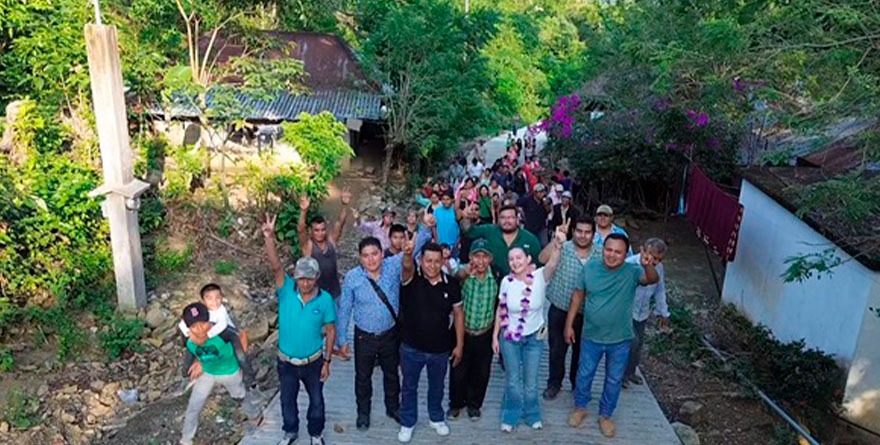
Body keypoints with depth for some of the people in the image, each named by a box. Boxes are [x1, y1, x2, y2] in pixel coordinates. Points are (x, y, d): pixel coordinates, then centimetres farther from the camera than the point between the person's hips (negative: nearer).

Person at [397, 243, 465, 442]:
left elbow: (458, 314, -1)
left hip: (441, 349, 2)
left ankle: (437, 419, 47)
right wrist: (407, 254, -64)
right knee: (409, 387, 18)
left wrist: (459, 345, 0)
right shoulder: (411, 278, -16)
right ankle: (407, 423, 40)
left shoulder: (451, 284, -9)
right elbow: (406, 266, -40)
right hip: (412, 348, -1)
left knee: (437, 387, 23)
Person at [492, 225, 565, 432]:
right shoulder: (506, 282, -12)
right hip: (509, 337, 1)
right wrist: (495, 335, -1)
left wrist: (558, 245, -57)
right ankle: (510, 416, 34)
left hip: (534, 337, 0)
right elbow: (500, 310, -2)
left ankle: (532, 415, 38)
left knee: (530, 381, 14)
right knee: (512, 380, 13)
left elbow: (552, 264, -38)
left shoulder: (539, 277, -17)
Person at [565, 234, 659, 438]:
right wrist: (569, 324, 0)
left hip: (620, 340, -1)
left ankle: (605, 416, 38)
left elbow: (652, 279, -38)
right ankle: (580, 408, 41)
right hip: (591, 336, 1)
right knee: (584, 374, 17)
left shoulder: (632, 272, -17)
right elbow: (578, 295, -2)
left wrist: (648, 266, -61)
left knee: (614, 379, 16)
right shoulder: (590, 267, -11)